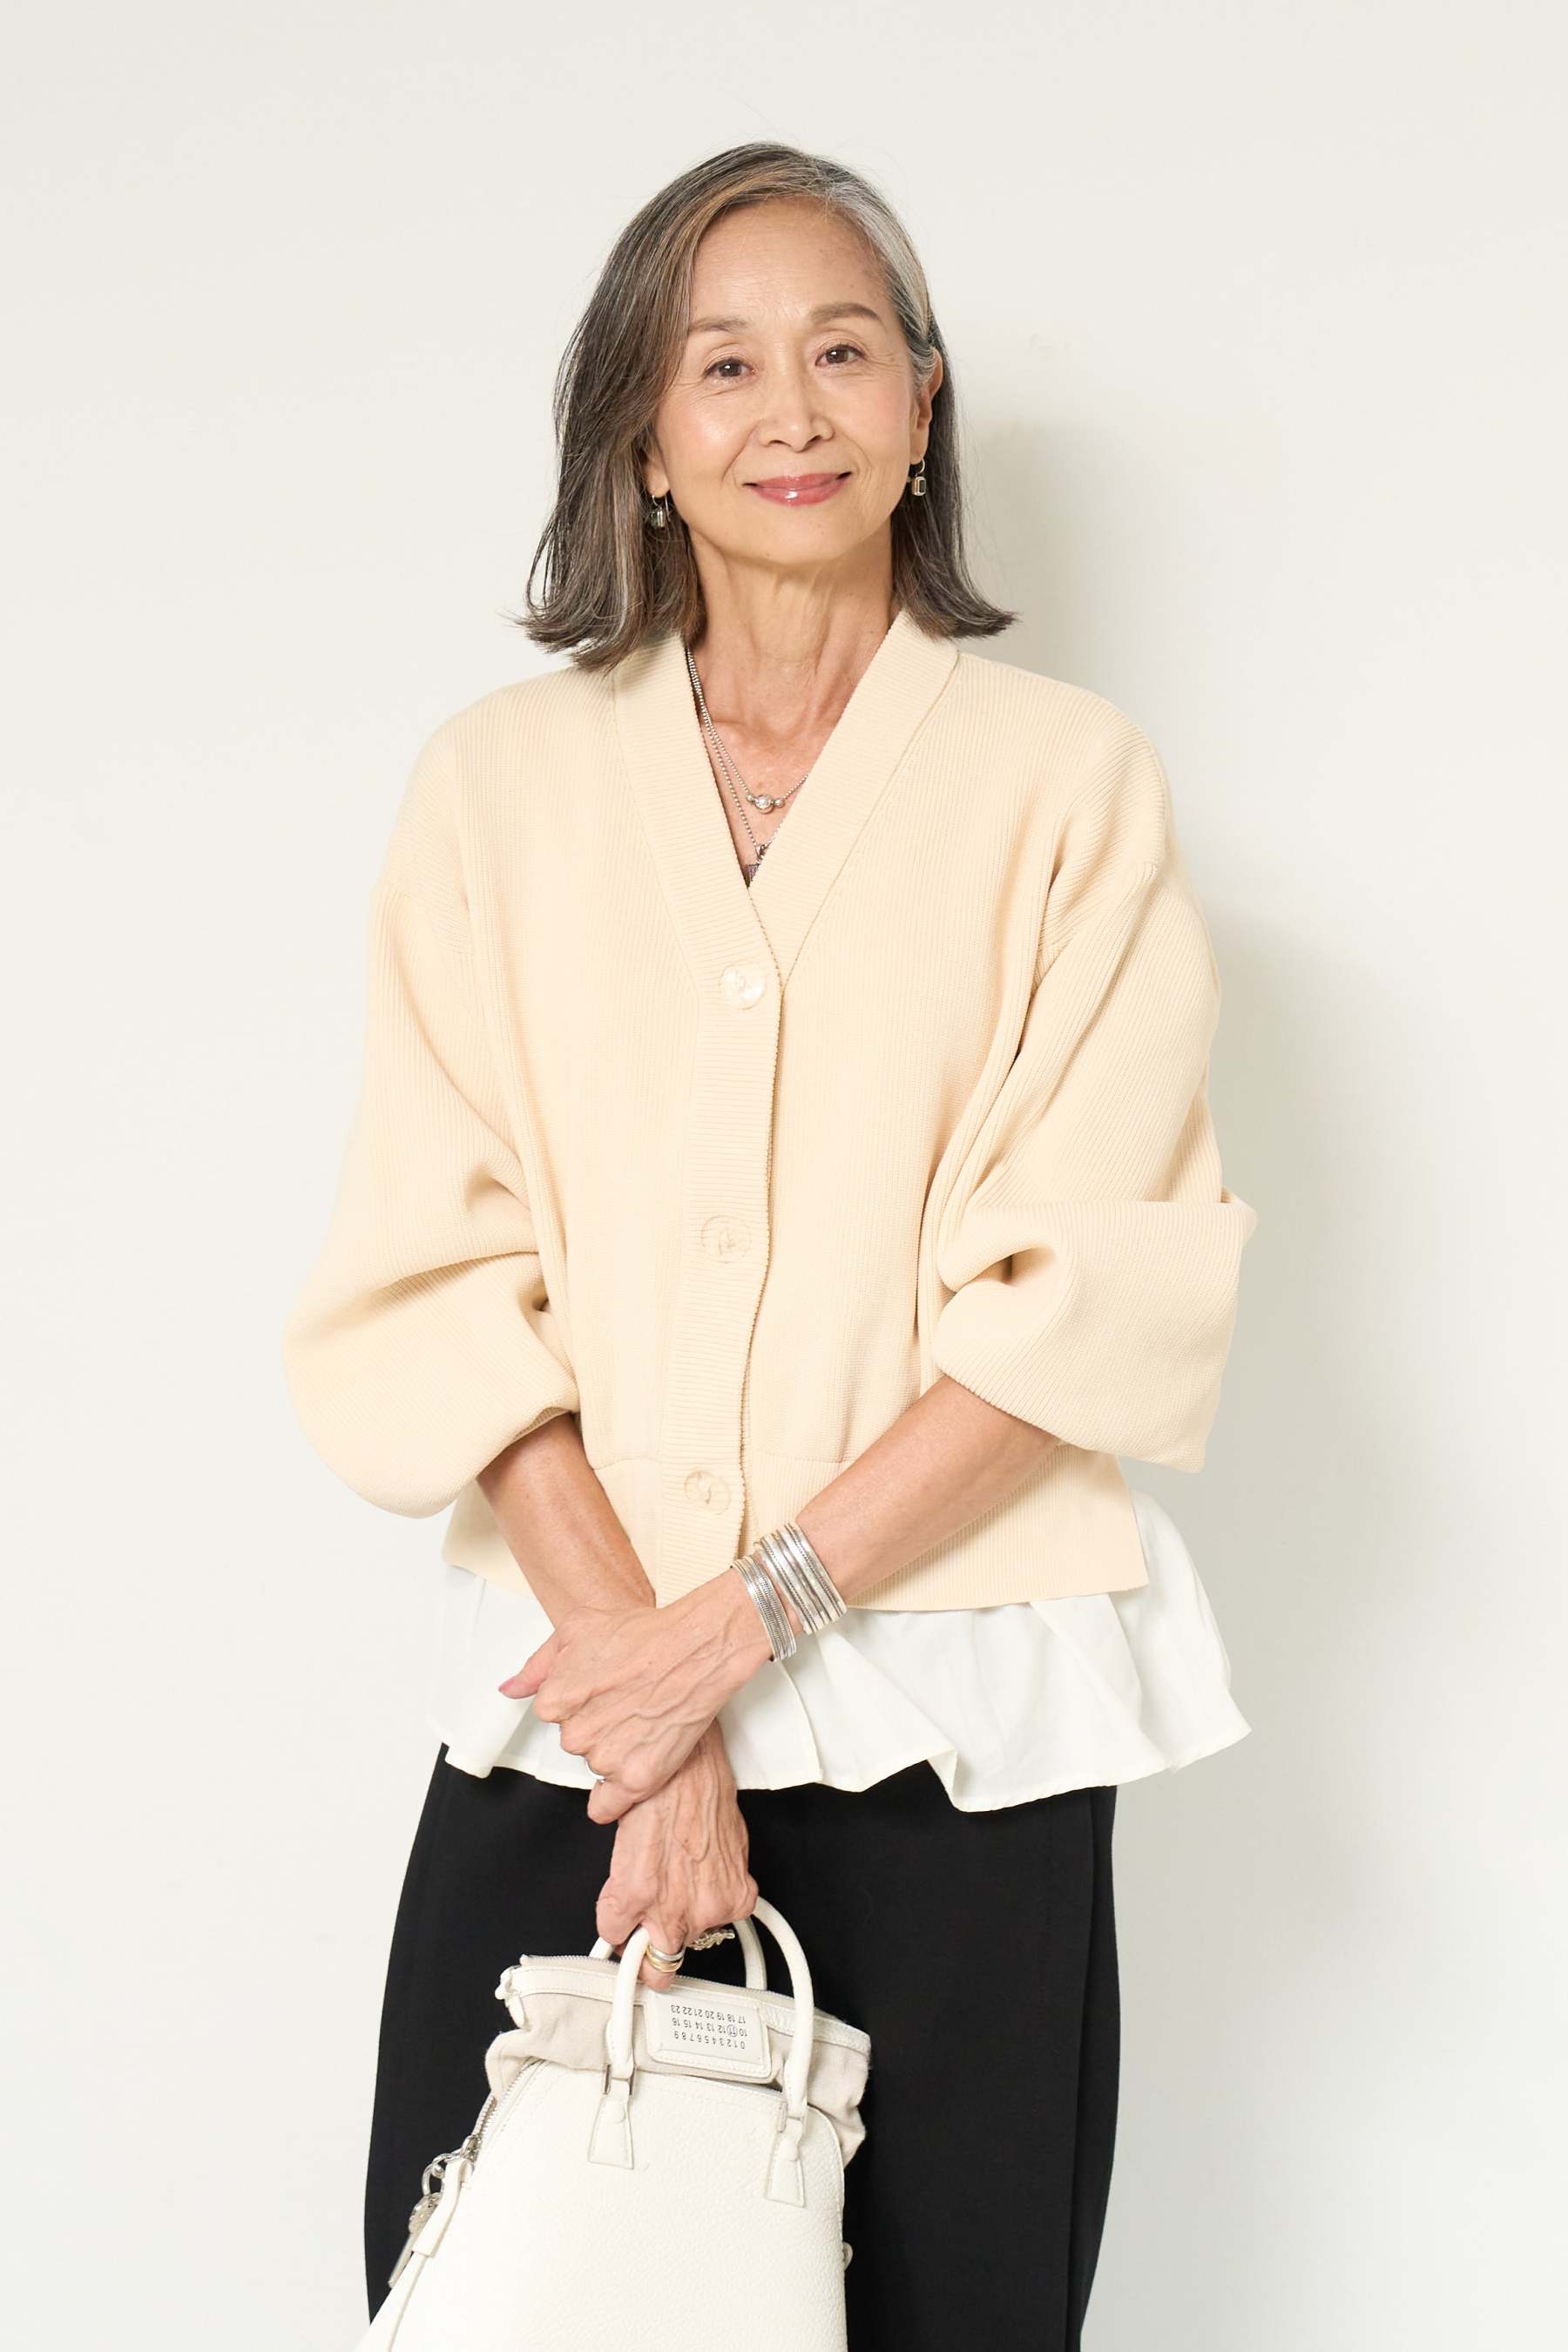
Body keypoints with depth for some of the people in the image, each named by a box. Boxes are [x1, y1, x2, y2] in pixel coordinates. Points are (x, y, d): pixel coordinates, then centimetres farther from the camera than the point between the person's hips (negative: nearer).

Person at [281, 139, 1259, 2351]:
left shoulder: (1066, 778, 3)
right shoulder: (502, 780, 7)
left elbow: (1092, 1288, -5)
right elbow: (443, 1278, 0)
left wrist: (753, 1609, -13)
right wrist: (642, 1675, -11)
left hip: (947, 1727, -1)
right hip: (568, 1691, 1)